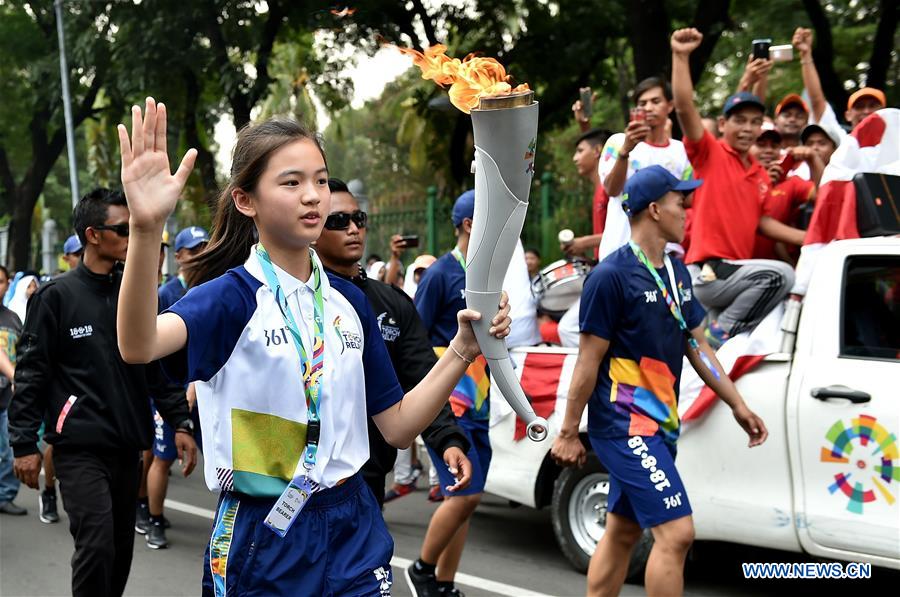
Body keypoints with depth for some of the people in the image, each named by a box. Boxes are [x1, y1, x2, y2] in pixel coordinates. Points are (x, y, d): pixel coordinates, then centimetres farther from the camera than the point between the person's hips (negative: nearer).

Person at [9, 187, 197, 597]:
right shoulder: (56, 296, -4)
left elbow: (157, 366, 14)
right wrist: (24, 443, -8)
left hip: (127, 446, 5)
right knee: (97, 546, -13)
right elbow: (31, 374, -4)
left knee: (121, 549, 10)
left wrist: (180, 423, 6)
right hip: (80, 448, -5)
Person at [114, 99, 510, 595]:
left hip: (353, 533, 5)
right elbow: (139, 346, -33)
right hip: (262, 541, -4)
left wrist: (463, 349, -5)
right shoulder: (231, 295, -11)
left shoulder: (349, 302, 6)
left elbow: (397, 427, 8)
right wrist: (146, 230, -49)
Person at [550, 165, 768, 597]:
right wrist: (568, 433, -11)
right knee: (676, 532, -13)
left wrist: (737, 404, 14)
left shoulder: (677, 272, 10)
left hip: (659, 424, 8)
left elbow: (697, 345, 16)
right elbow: (588, 362, -13)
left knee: (622, 532, 14)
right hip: (624, 426, -8)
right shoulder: (612, 276, -14)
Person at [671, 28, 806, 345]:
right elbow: (684, 107, -16)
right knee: (780, 274, -25)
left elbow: (761, 220, 19)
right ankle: (722, 332, -13)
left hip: (733, 272, 9)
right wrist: (681, 56, -23)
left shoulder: (761, 174, 16)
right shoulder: (710, 153, -3)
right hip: (707, 272, -9)